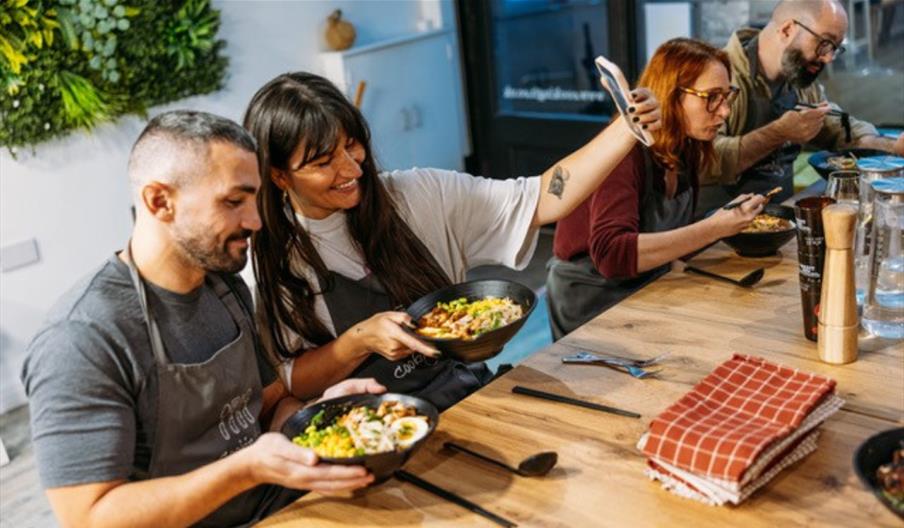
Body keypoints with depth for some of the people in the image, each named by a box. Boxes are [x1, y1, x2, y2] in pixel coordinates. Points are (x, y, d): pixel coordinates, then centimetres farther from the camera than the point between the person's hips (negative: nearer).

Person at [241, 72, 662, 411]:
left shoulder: (414, 195, -1)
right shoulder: (267, 262, -5)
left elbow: (544, 200, -3)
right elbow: (289, 384, -1)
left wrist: (628, 127, -14)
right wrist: (361, 341, -18)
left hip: (472, 396, 4)